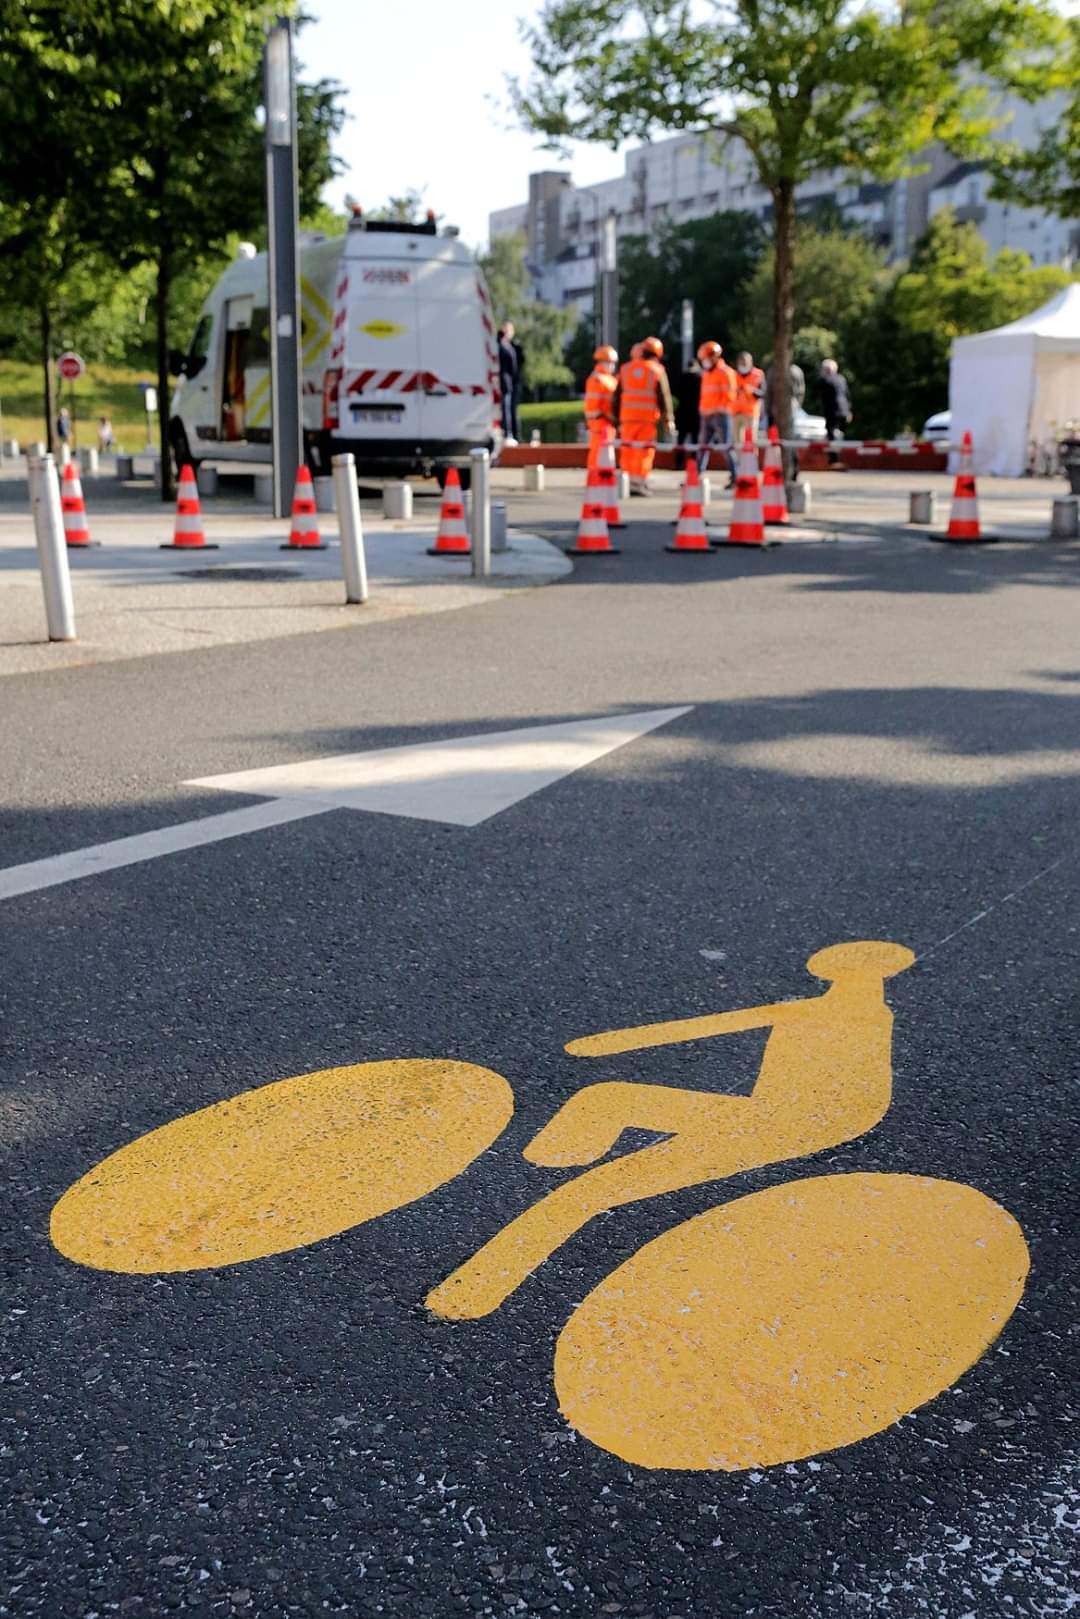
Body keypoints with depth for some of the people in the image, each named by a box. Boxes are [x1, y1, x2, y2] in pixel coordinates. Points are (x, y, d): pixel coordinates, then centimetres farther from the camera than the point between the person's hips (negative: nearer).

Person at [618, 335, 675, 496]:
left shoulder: (626, 368, 9)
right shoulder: (657, 371, -1)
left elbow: (617, 396, 10)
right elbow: (664, 397, -4)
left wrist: (617, 419, 14)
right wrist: (668, 420, -2)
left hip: (627, 416, 3)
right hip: (648, 417, -3)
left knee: (628, 451, 9)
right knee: (645, 451, 0)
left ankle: (627, 481, 9)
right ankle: (639, 482, -5)